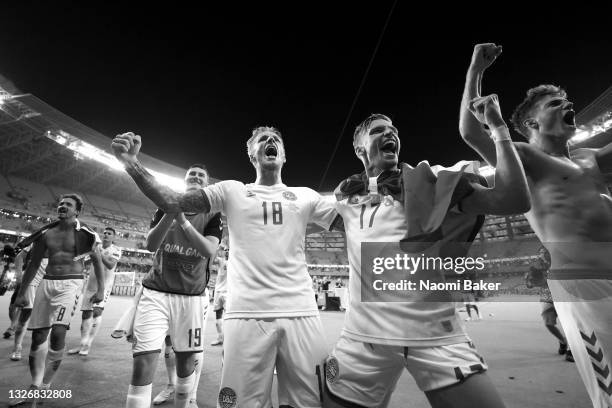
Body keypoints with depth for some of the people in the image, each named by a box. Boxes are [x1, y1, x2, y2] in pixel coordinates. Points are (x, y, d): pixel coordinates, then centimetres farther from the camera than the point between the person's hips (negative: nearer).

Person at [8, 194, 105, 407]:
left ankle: (45, 386, 1)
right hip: (47, 283, 5)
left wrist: (101, 289, -5)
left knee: (58, 333, -17)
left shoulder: (86, 234, -4)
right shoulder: (46, 233, 8)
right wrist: (21, 292, 15)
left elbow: (97, 262, 0)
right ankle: (35, 385, 26)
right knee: (38, 336, 9)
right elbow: (34, 264, 16)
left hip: (70, 283, -5)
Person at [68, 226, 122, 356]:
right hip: (92, 282, 6)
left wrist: (99, 253, -26)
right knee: (86, 312, 9)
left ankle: (88, 344, -9)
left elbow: (110, 265, -19)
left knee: (97, 310, -17)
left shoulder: (116, 250, -5)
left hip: (105, 283, -6)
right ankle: (82, 344, 20)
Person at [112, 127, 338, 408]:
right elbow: (172, 203, 2)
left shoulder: (305, 196, 12)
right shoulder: (232, 190, 9)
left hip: (301, 313, 2)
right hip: (247, 313, -1)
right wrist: (132, 163, -9)